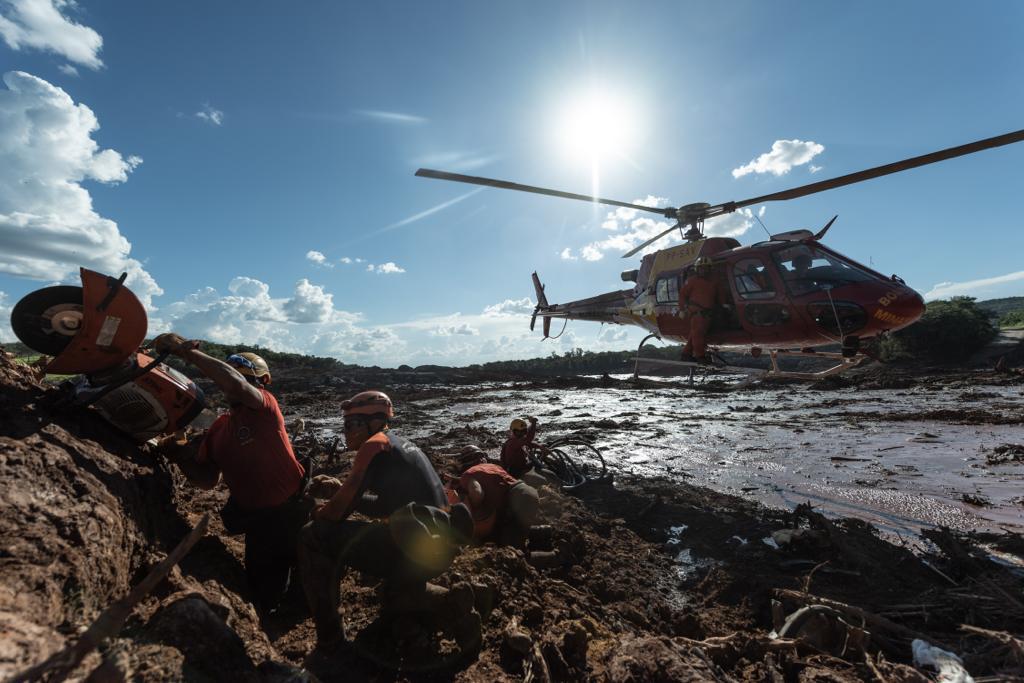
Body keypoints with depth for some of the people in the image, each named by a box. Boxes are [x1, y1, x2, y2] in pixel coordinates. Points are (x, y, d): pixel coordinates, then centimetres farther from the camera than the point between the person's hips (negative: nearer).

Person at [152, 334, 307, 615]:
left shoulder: (266, 406, -15)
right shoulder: (218, 428, 5)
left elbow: (236, 385, -37)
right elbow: (207, 479, 6)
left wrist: (187, 351, -32)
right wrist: (182, 458, -10)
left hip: (292, 511, -5)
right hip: (257, 521, 5)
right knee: (263, 593, 19)